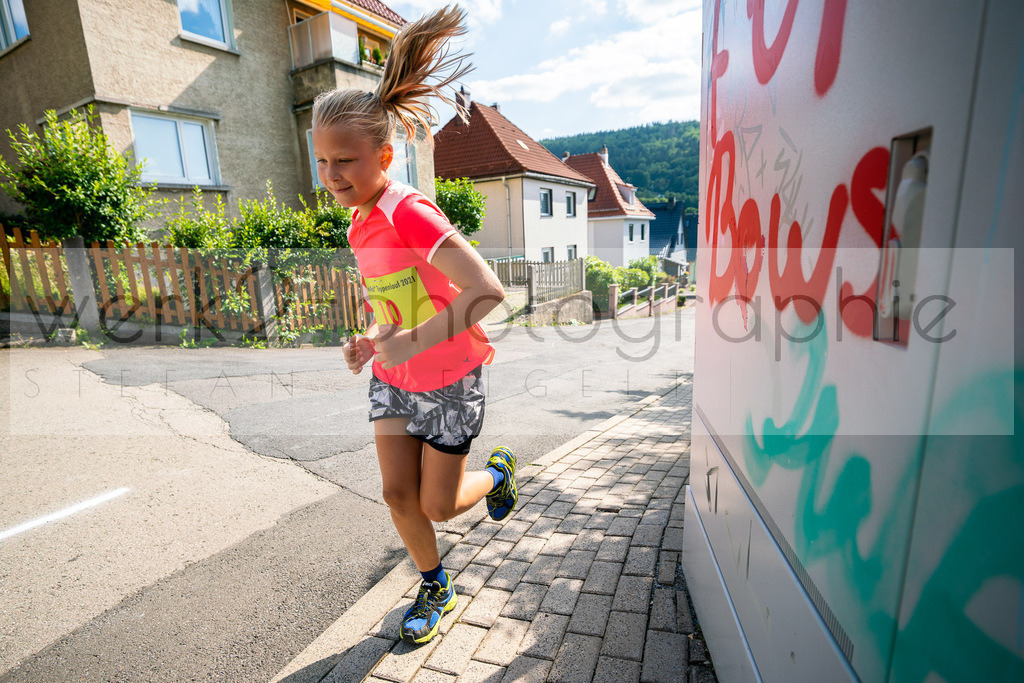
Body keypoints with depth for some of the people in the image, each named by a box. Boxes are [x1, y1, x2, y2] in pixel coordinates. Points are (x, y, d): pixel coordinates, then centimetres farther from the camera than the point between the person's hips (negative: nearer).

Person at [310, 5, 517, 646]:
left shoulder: (408, 212, -24)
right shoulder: (362, 220, 3)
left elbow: (487, 289, -33)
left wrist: (412, 342, -30)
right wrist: (372, 339, -1)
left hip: (447, 380, -7)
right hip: (393, 378, 8)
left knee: (437, 506, 7)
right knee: (397, 493, 11)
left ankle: (499, 471, 39)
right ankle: (435, 586, 36)